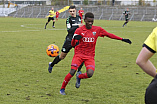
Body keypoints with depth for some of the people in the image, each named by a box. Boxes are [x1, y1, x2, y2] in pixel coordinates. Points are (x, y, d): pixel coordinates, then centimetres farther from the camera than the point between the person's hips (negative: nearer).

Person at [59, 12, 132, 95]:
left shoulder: (97, 29, 2)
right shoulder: (79, 30, -4)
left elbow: (109, 35, 9)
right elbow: (73, 44, -5)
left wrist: (122, 39, 7)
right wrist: (75, 38, -28)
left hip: (90, 56, 2)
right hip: (79, 54, -2)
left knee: (90, 74, -20)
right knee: (72, 72, -19)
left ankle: (79, 77, 15)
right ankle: (62, 89, 2)